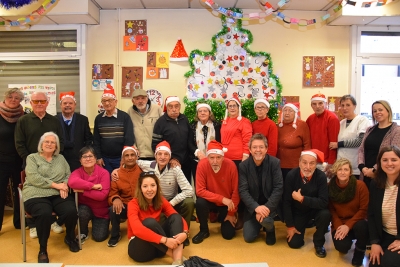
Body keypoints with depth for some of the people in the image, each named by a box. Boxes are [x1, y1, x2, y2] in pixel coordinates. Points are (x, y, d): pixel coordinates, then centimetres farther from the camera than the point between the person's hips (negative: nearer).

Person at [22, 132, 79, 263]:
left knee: (71, 211, -25)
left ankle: (70, 238, 8)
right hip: (36, 195, -3)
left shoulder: (61, 158, 20)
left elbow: (68, 175, 12)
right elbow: (33, 178, -8)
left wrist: (64, 185, -11)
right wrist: (56, 185, -12)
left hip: (58, 195, 3)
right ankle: (42, 249, -12)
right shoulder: (32, 158, 8)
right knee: (44, 214, -35)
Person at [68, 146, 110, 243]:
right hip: (85, 207, 1)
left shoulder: (104, 173, -16)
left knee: (99, 237, -8)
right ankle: (83, 233, -1)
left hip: (101, 211, -1)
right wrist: (93, 186, -34)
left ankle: (97, 223, 27)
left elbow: (102, 195, -25)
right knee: (83, 212, -34)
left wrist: (82, 190, -27)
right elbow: (72, 182, -36)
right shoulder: (78, 172, -11)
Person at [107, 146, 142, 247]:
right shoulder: (117, 174, 0)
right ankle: (115, 235, 1)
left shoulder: (142, 170, -5)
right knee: (113, 209, -28)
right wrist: (115, 199, -20)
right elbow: (112, 192, 2)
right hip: (124, 205, 2)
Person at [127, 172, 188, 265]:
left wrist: (185, 232, -31)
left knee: (175, 217, -16)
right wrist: (164, 240, -41)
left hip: (159, 245, 5)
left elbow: (179, 218, -8)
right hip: (139, 247, -5)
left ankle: (178, 259, -34)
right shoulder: (133, 204, -17)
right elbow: (137, 230, -35)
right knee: (150, 222, -32)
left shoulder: (161, 201, -2)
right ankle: (175, 256, -25)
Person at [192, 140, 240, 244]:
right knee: (200, 202, -33)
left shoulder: (230, 165, -24)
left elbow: (236, 191, -14)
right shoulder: (202, 164, -25)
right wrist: (222, 198, -31)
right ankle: (204, 230, -4)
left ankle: (224, 217, 27)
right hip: (211, 201, 0)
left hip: (227, 204, 0)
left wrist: (231, 213, -7)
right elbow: (200, 190, -24)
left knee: (228, 234, -9)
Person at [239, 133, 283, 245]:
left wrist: (267, 207, -29)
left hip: (269, 204, -2)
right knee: (248, 237, -4)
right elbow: (243, 190, -14)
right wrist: (256, 207, -28)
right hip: (252, 207, 2)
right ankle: (260, 224, 31)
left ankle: (270, 230, 5)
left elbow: (278, 188, -16)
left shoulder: (275, 163, -13)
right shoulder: (243, 166, -9)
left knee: (265, 219, -34)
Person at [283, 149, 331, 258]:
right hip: (297, 212, 1)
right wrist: (290, 225, -11)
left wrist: (302, 199, -33)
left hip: (314, 210, 0)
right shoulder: (291, 175, -21)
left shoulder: (321, 176, -23)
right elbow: (286, 202, -14)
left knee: (325, 214, -33)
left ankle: (318, 243, -4)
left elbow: (324, 202, -27)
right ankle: (303, 227, 29)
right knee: (294, 243, -6)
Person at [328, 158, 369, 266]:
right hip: (339, 224, 1)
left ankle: (360, 250, -2)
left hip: (356, 222, 0)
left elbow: (364, 209, -12)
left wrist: (348, 225, -21)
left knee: (361, 226, -36)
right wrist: (338, 226, -17)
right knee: (342, 247, -26)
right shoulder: (330, 186, -9)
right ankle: (346, 244, 16)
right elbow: (331, 209, -2)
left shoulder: (360, 185, -14)